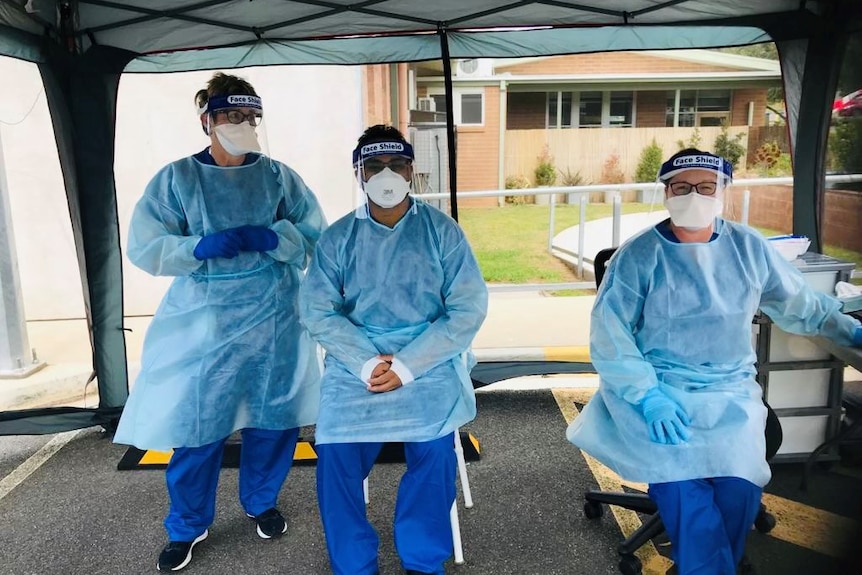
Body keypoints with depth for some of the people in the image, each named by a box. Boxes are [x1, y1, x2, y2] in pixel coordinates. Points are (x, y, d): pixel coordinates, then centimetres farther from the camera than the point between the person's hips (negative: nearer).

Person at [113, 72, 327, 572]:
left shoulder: (279, 176, 2)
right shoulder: (176, 178, -1)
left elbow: (315, 236, -3)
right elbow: (143, 246, -5)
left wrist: (266, 237, -20)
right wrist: (201, 246, -21)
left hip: (273, 319, 2)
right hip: (203, 321, -1)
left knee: (273, 418, 12)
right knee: (196, 425, 5)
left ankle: (262, 503, 38)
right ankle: (188, 526, 29)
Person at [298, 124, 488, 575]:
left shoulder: (442, 230, 2)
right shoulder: (337, 237, 6)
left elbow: (468, 309, -4)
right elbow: (316, 310, -1)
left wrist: (406, 365, -13)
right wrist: (366, 363, -16)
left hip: (428, 362, -1)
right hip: (355, 363, 1)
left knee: (434, 449, -22)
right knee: (336, 454, -18)